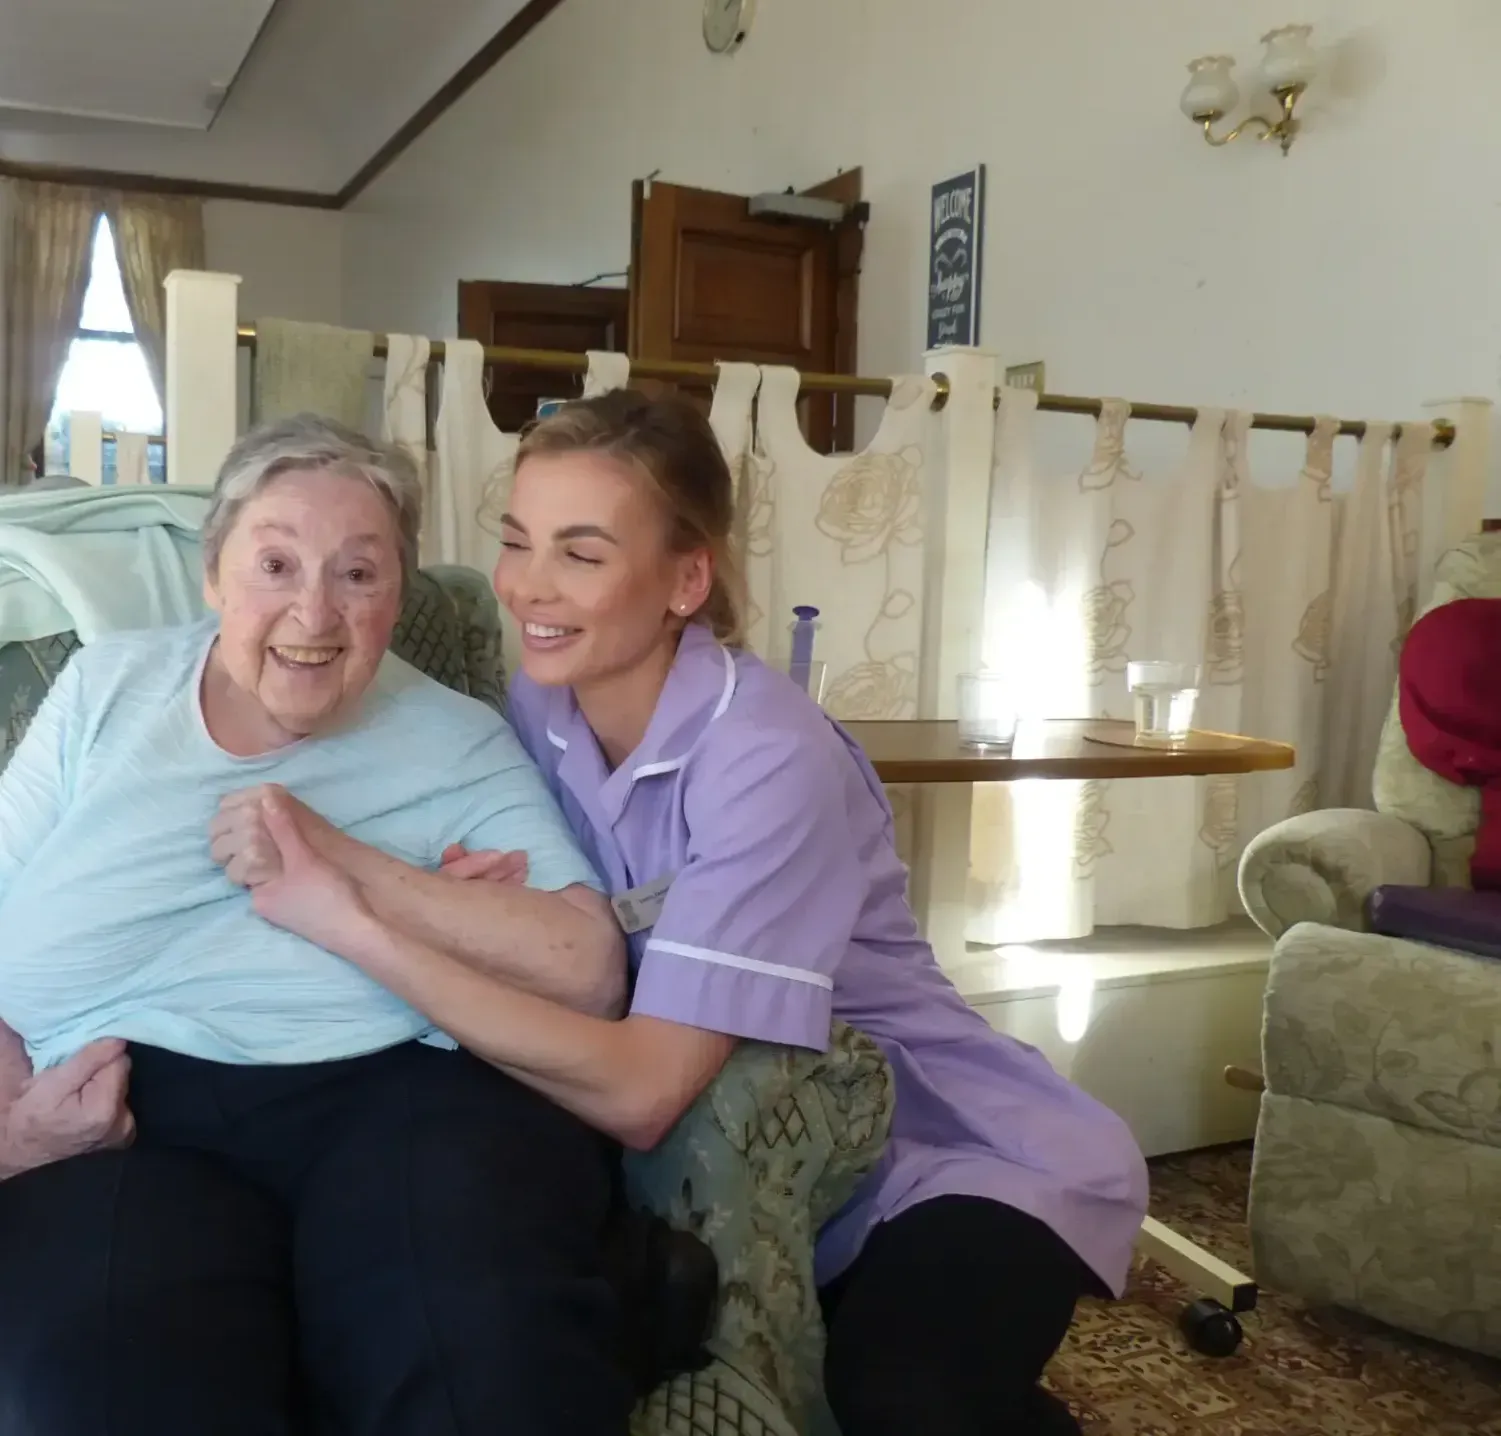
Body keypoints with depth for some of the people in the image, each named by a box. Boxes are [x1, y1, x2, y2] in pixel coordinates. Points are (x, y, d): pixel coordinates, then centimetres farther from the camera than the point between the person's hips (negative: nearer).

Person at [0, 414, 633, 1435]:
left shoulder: (460, 743, 10)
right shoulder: (106, 687, 16)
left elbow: (590, 972, -3)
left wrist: (343, 869, -11)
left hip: (395, 1094, -1)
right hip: (128, 1122, 2)